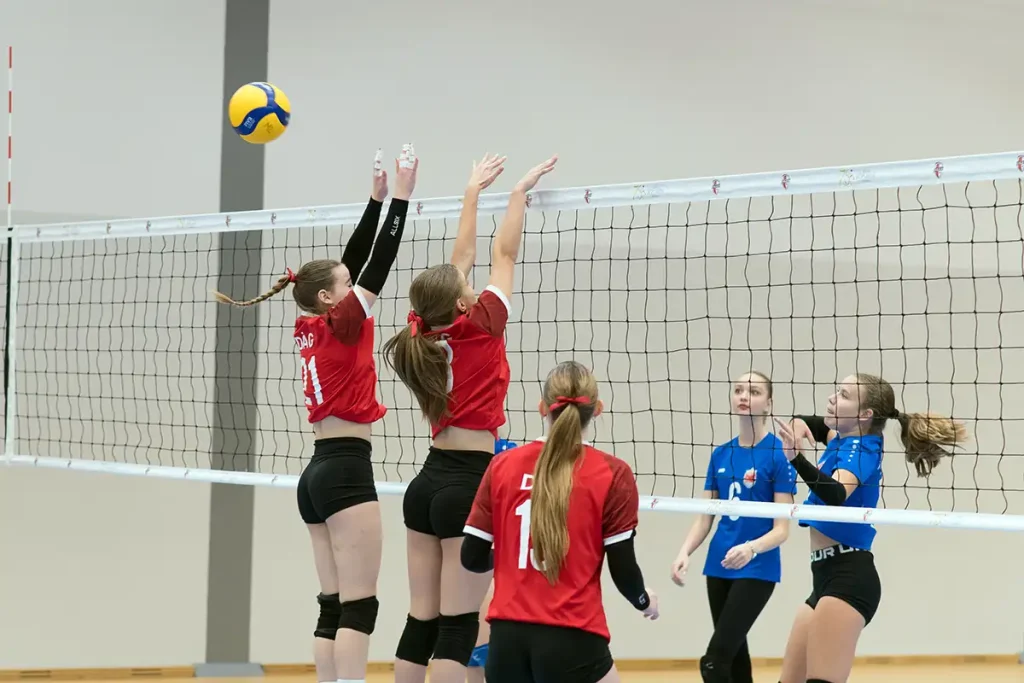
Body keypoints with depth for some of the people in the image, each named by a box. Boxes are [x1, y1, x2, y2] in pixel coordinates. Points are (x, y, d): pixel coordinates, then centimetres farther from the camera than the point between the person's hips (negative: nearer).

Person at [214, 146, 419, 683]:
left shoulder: (309, 329, 13)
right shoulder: (339, 325, -7)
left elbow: (355, 258, 18)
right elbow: (380, 262, -9)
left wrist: (377, 197, 18)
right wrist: (400, 197, -5)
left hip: (318, 472, 9)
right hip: (346, 470, -9)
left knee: (333, 607, 6)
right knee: (358, 607, -12)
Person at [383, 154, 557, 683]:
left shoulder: (423, 331, 5)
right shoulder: (478, 328, -10)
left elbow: (459, 259, 17)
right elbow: (504, 253, 0)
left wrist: (473, 191, 26)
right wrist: (520, 191, 11)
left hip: (427, 484, 7)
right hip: (469, 484, -7)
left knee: (421, 621, 8)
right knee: (457, 628, -7)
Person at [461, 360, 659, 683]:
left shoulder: (502, 466, 3)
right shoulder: (612, 474, -5)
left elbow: (472, 558, 7)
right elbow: (623, 569, -4)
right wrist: (645, 601, 18)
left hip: (507, 636, 4)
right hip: (572, 638, -4)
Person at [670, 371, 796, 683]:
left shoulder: (778, 453, -10)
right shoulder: (720, 454, 8)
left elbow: (781, 529, -13)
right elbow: (704, 518, 9)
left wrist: (751, 548, -32)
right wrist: (685, 552, -10)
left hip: (756, 569, -7)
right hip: (719, 566, 7)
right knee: (733, 655, 12)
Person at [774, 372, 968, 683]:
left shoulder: (861, 449, -13)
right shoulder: (842, 440, 12)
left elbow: (836, 494, -33)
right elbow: (815, 424, 33)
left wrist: (796, 458, -50)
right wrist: (798, 424, 7)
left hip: (849, 578, -10)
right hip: (829, 577, 10)